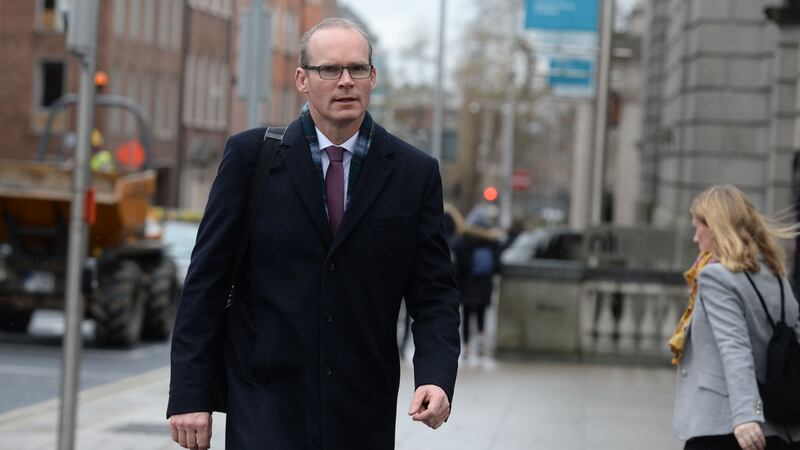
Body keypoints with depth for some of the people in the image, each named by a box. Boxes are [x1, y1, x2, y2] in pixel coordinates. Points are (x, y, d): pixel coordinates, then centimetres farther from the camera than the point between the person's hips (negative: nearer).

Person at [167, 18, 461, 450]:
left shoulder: (415, 172, 5)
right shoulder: (249, 155, 1)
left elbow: (434, 293, 5)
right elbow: (206, 280, 0)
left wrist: (436, 377, -12)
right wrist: (189, 395, -5)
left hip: (364, 414, 2)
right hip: (266, 406, -2)